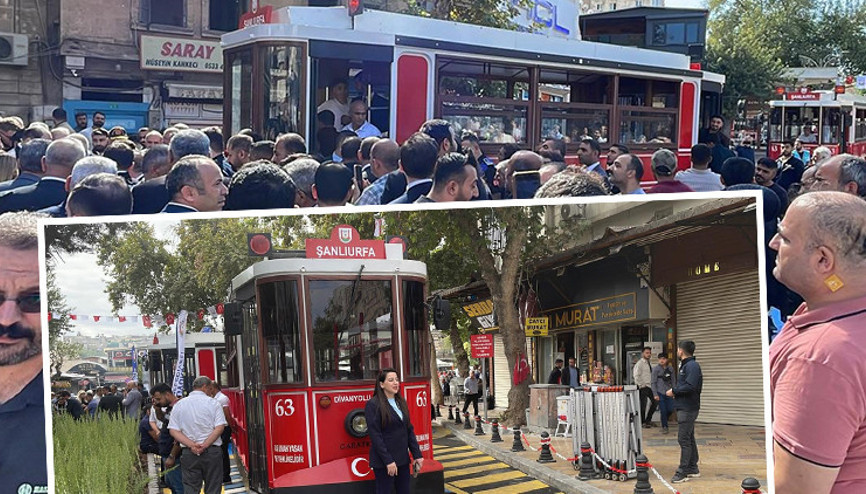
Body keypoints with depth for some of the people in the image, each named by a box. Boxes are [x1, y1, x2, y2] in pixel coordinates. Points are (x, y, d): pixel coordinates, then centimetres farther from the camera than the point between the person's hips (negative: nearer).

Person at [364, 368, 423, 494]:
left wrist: (417, 455, 5)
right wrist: (388, 461, -19)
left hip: (403, 460, 7)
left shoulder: (401, 402, 11)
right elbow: (375, 435, -15)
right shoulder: (373, 405, -11)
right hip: (383, 462, -7)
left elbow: (409, 430, 13)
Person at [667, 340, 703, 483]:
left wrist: (674, 391, -16)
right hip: (685, 407, 11)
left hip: (688, 408, -11)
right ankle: (693, 469, 24)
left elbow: (690, 386, -27)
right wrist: (676, 391, 3)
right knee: (689, 438, 16)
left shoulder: (692, 366, -16)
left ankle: (683, 471, -6)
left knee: (684, 439, -9)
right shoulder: (685, 365, 16)